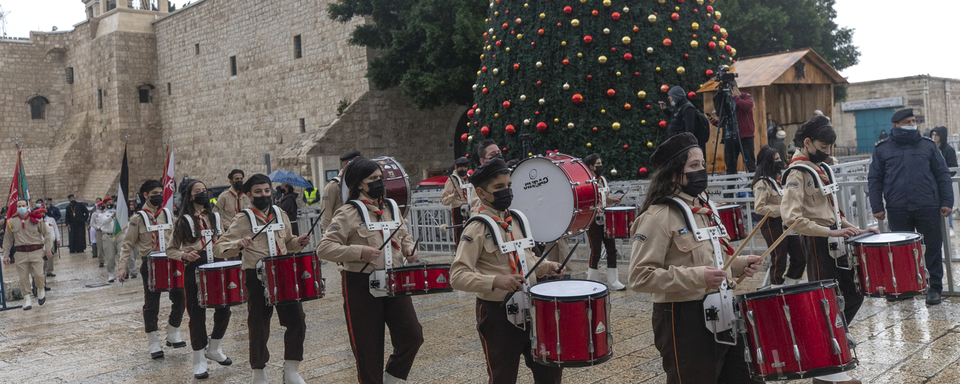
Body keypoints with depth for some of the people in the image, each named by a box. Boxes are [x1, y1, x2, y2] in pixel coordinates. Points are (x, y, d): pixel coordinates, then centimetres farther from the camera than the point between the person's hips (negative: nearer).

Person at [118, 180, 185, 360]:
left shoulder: (168, 214, 8)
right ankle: (153, 345, 10)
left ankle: (173, 335, 19)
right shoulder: (138, 218, -5)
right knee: (151, 304, 1)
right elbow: (128, 244, -4)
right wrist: (123, 267, -11)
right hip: (150, 264, -4)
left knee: (179, 298, 1)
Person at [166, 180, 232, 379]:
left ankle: (214, 350, 28)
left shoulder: (215, 217, 9)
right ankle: (199, 362, 11)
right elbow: (170, 250, -2)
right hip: (194, 271, -4)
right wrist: (184, 255, -20)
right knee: (197, 315, 0)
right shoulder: (183, 221, -4)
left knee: (223, 309, 6)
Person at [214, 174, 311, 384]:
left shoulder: (281, 214, 10)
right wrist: (238, 244, -28)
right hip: (257, 278, -4)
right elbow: (219, 248, -10)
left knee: (296, 321, -1)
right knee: (259, 327, 4)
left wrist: (299, 241, 3)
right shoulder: (243, 219, -5)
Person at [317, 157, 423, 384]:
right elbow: (324, 248, -16)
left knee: (412, 335, 0)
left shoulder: (391, 207, 9)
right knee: (368, 346, 3)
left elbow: (404, 235, 25)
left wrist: (409, 247, 3)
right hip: (362, 286, -5)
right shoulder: (348, 214, -10)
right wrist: (358, 252, -25)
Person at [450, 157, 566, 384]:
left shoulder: (517, 219, 8)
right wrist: (495, 281, -34)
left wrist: (546, 267, 1)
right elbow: (457, 277, -22)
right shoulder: (477, 229, -15)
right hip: (496, 314, -7)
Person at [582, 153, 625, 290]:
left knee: (612, 249, 5)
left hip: (606, 219, 7)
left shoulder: (603, 179, 12)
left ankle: (613, 282, 13)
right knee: (595, 252, -2)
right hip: (593, 221, -7)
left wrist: (613, 200, 1)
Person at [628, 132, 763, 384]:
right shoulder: (658, 217, -15)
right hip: (683, 320, -8)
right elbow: (640, 277, -21)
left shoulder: (704, 207, 12)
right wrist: (697, 277, -26)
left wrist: (740, 264, 5)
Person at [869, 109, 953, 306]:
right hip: (897, 210, 0)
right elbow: (874, 179, 5)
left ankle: (934, 287, 15)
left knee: (932, 248, 4)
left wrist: (947, 202, 1)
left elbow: (943, 175, 8)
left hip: (928, 208, 0)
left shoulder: (928, 145, 8)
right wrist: (877, 207, -1)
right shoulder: (882, 149, 5)